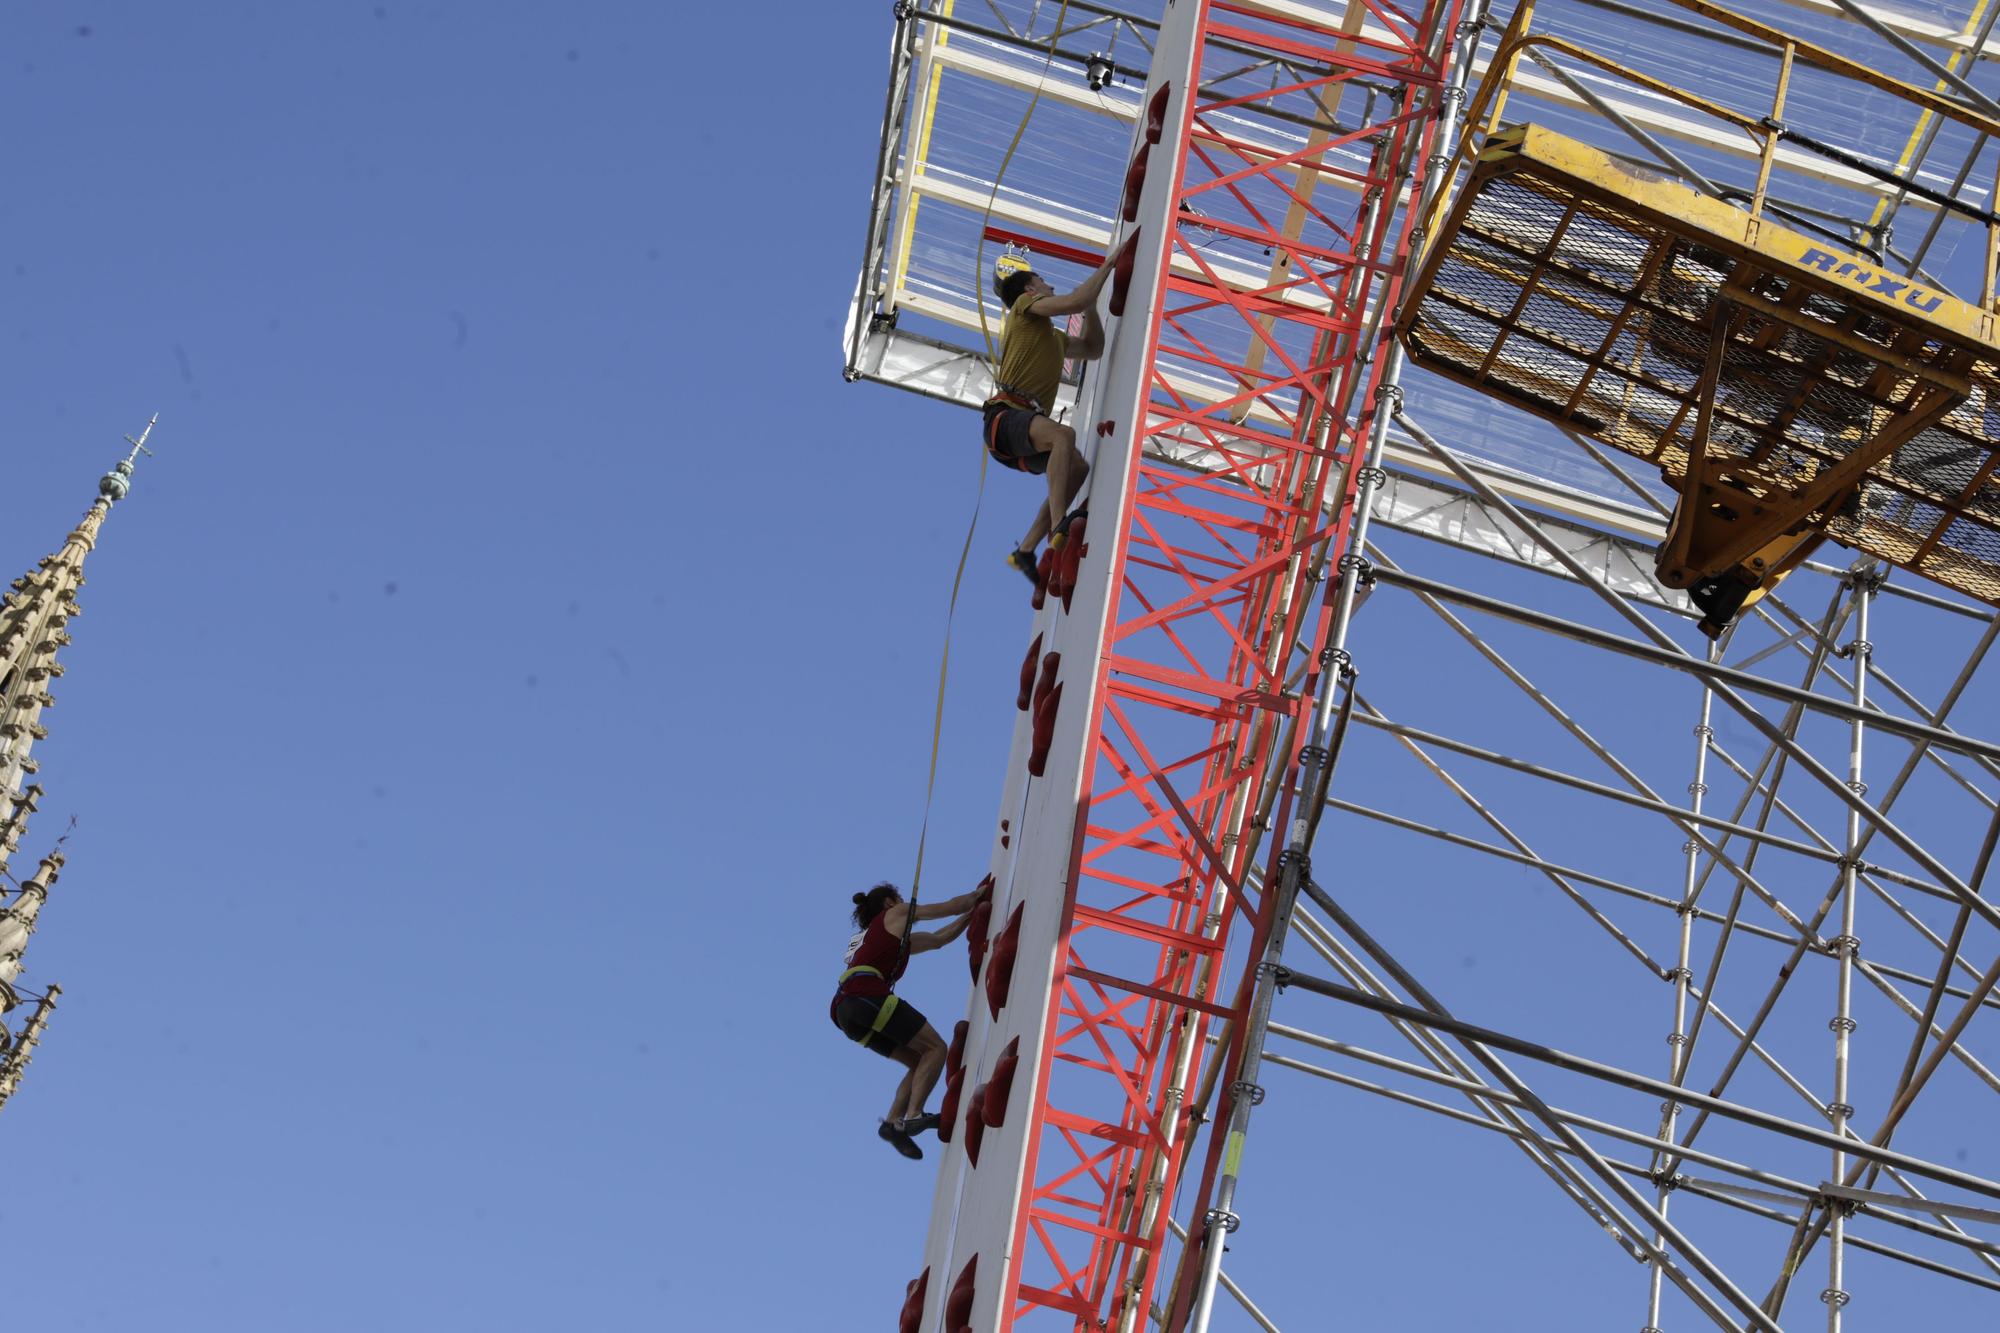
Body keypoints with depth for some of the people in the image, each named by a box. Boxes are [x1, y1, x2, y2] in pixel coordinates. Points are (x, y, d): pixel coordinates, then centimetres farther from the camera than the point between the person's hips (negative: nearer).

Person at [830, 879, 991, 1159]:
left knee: (919, 1062, 11)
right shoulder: (896, 915, 18)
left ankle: (893, 1122, -6)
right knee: (935, 1048, -5)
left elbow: (938, 939, 42)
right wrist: (978, 894, 39)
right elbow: (951, 907, 21)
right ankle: (913, 1114, -21)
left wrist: (972, 912, 44)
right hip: (868, 996, -8)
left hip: (844, 1010, 8)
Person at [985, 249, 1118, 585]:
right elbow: (1074, 302, -8)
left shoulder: (1052, 336, 34)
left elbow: (1092, 350, 40)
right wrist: (1106, 267, 3)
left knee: (1078, 469, -5)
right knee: (1063, 434, -34)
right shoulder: (1026, 303, 8)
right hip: (1005, 417, -9)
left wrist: (1091, 306, 29)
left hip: (1023, 431, 9)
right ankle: (1058, 531, -43)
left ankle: (1026, 551, -4)